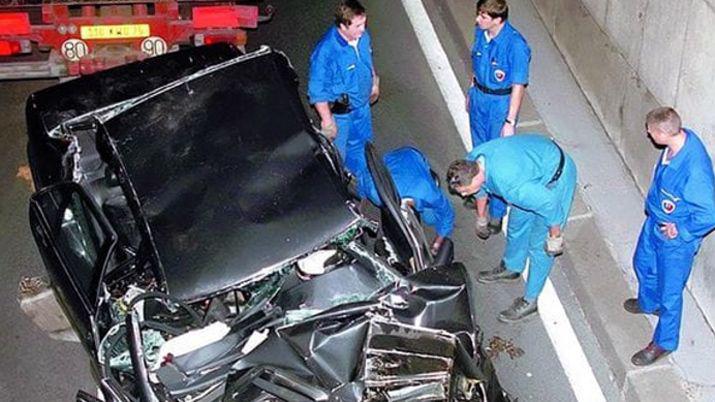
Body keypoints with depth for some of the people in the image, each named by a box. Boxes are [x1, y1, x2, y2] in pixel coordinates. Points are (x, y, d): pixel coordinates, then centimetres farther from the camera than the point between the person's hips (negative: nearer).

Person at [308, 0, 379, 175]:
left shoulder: (362, 36, -16)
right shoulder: (326, 51, -36)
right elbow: (317, 91, -27)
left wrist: (374, 83, 19)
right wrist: (327, 121, -21)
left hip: (362, 104, 7)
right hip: (339, 112, -7)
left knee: (361, 143, 29)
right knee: (337, 151, 16)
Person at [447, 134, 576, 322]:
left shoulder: (509, 184, -42)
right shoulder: (471, 161, -16)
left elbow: (549, 204, -31)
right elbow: (482, 189, 9)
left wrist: (555, 236, -15)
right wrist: (481, 218, 24)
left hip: (556, 176, -8)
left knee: (538, 244, 1)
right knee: (517, 222, 22)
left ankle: (529, 301, 15)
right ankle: (511, 268, 47)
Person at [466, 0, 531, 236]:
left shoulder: (516, 45, -28)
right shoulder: (480, 32, -8)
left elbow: (518, 87, -23)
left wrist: (510, 122, -21)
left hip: (501, 104, -7)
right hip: (479, 98, 7)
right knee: (480, 149, 24)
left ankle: (496, 215, 12)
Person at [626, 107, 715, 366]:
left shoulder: (694, 170, -41)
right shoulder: (680, 138, -15)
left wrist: (681, 231, -19)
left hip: (676, 240, -8)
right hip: (655, 221, 8)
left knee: (669, 293, 13)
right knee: (643, 263, 32)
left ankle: (664, 342, 36)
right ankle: (649, 303, 61)